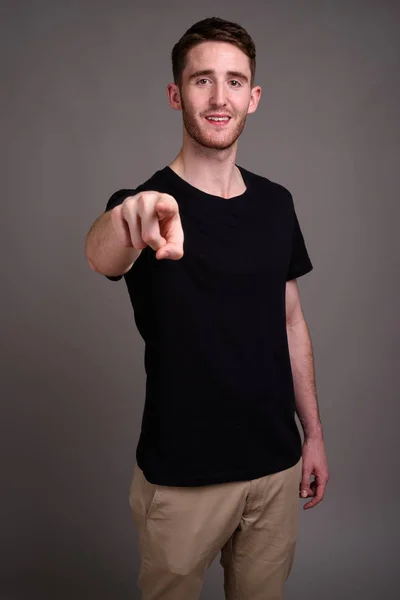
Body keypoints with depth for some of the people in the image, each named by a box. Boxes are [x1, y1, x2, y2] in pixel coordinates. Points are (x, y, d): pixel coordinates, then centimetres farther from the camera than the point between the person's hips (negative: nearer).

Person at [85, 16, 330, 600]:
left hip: (277, 465, 4)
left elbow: (291, 322, 8)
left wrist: (314, 433, 9)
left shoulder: (276, 203, 2)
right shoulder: (146, 205, -13)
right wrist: (128, 219, -60)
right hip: (182, 477, -4)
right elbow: (101, 257, -37)